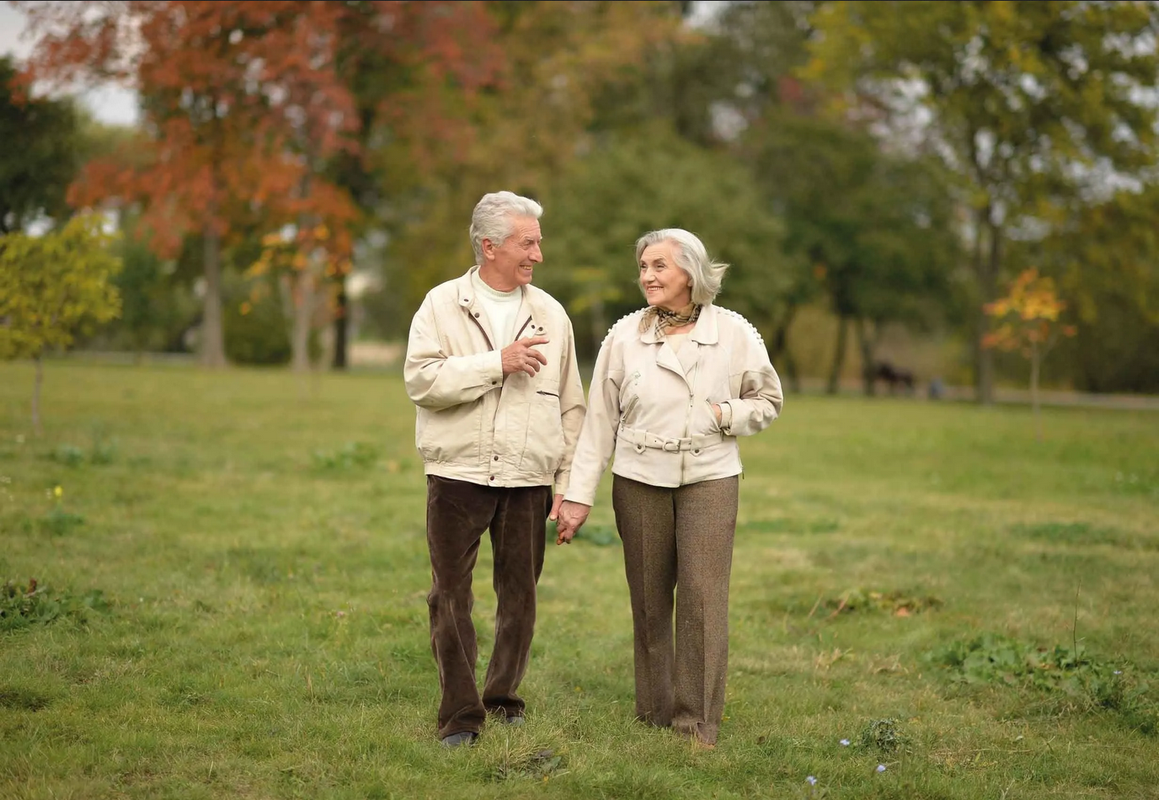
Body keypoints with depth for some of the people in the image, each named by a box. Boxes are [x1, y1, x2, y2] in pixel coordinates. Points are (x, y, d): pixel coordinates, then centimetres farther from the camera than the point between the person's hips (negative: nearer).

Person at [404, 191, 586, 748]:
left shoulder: (550, 314, 9)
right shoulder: (443, 304, 1)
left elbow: (570, 406, 11)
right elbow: (421, 379, -12)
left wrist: (568, 482, 6)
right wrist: (497, 362, -16)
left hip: (528, 480, 2)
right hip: (457, 475, -2)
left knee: (520, 594, 8)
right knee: (451, 596, -2)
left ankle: (504, 700, 23)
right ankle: (460, 716, 6)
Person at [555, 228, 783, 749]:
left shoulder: (735, 334, -2)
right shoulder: (625, 335, 0)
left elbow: (769, 402, 10)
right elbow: (599, 419, 3)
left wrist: (725, 414, -10)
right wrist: (578, 494, 0)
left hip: (709, 479, -1)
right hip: (639, 481, 1)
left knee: (702, 600, -8)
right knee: (648, 603, 6)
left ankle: (697, 723, 0)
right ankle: (654, 713, 19)